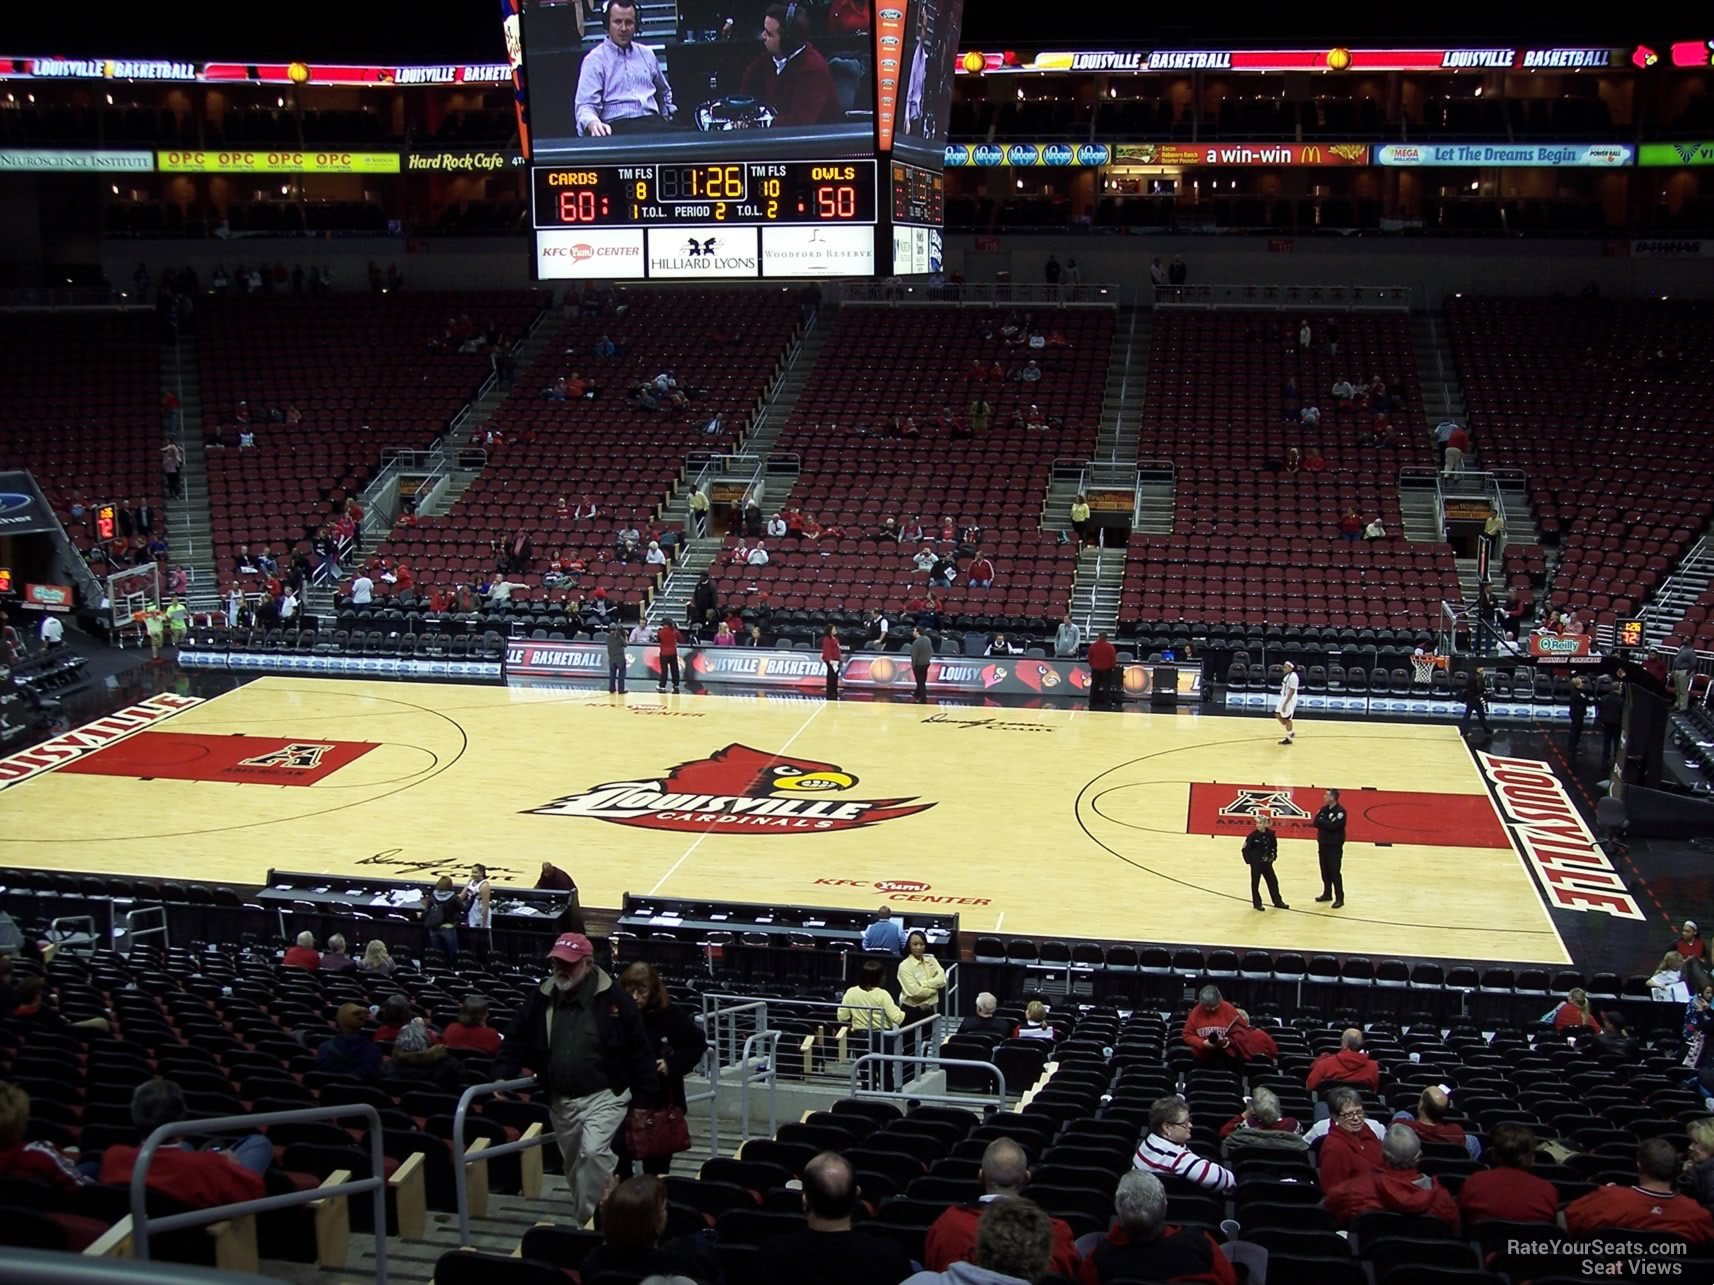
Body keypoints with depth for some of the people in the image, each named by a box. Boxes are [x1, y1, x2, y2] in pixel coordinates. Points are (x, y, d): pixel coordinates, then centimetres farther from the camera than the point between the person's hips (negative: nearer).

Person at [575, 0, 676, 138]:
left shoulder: (646, 54, 21)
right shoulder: (594, 60, 4)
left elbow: (664, 92, 38)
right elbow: (586, 104, -8)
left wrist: (667, 118, 22)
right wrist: (593, 123, -30)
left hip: (651, 121, 4)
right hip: (617, 125, -4)